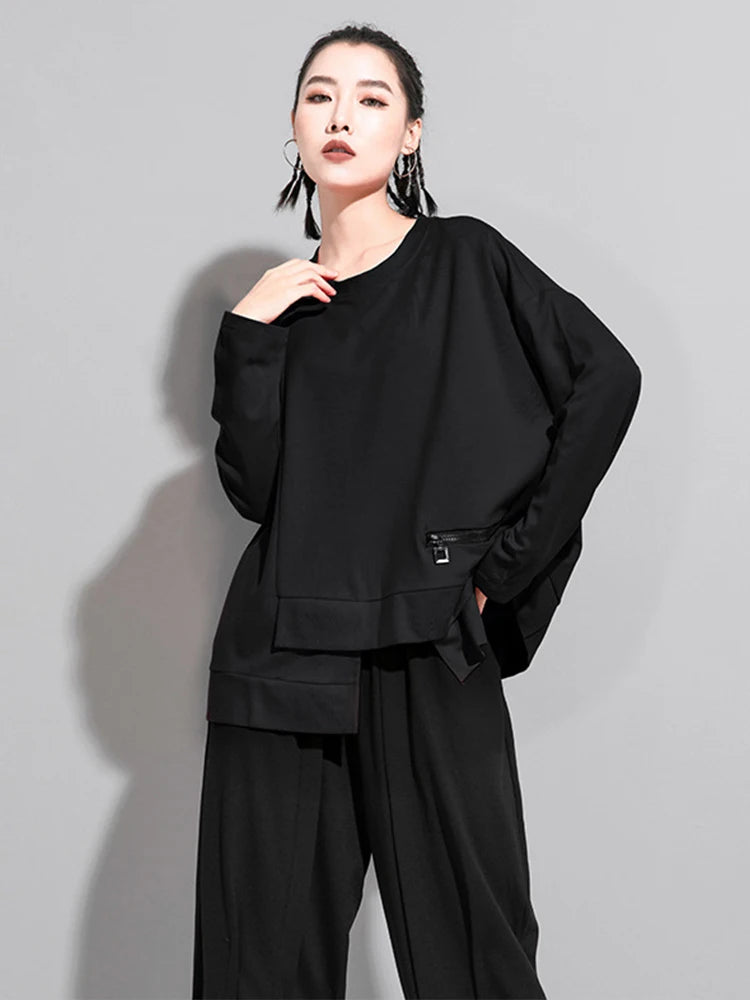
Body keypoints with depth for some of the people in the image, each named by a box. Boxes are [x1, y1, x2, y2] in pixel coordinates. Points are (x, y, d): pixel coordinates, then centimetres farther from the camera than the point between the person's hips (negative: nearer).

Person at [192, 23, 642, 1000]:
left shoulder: (465, 261, 4)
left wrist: (508, 562, -7)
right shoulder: (280, 301, 13)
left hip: (435, 658, -3)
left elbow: (607, 377, -6)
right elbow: (254, 487, 4)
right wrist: (249, 336, -7)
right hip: (286, 662, 3)